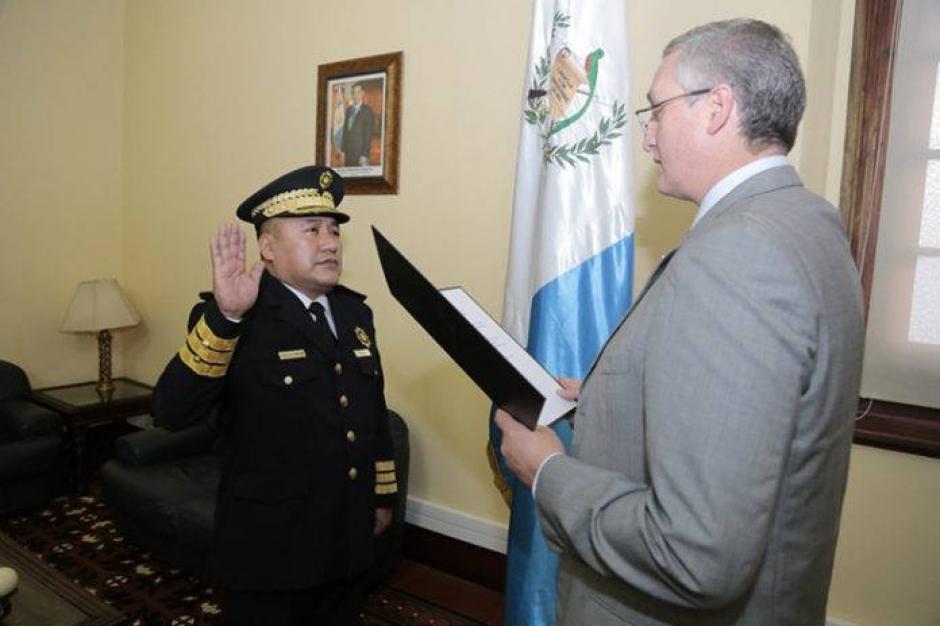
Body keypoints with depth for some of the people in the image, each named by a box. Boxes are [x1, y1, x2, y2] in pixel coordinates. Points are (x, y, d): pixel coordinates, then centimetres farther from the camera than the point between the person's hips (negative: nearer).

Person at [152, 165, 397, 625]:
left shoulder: (354, 311, 4)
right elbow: (170, 411, -26)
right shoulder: (229, 320, -13)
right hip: (268, 552, -5)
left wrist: (382, 495, 15)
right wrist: (225, 315, -36)